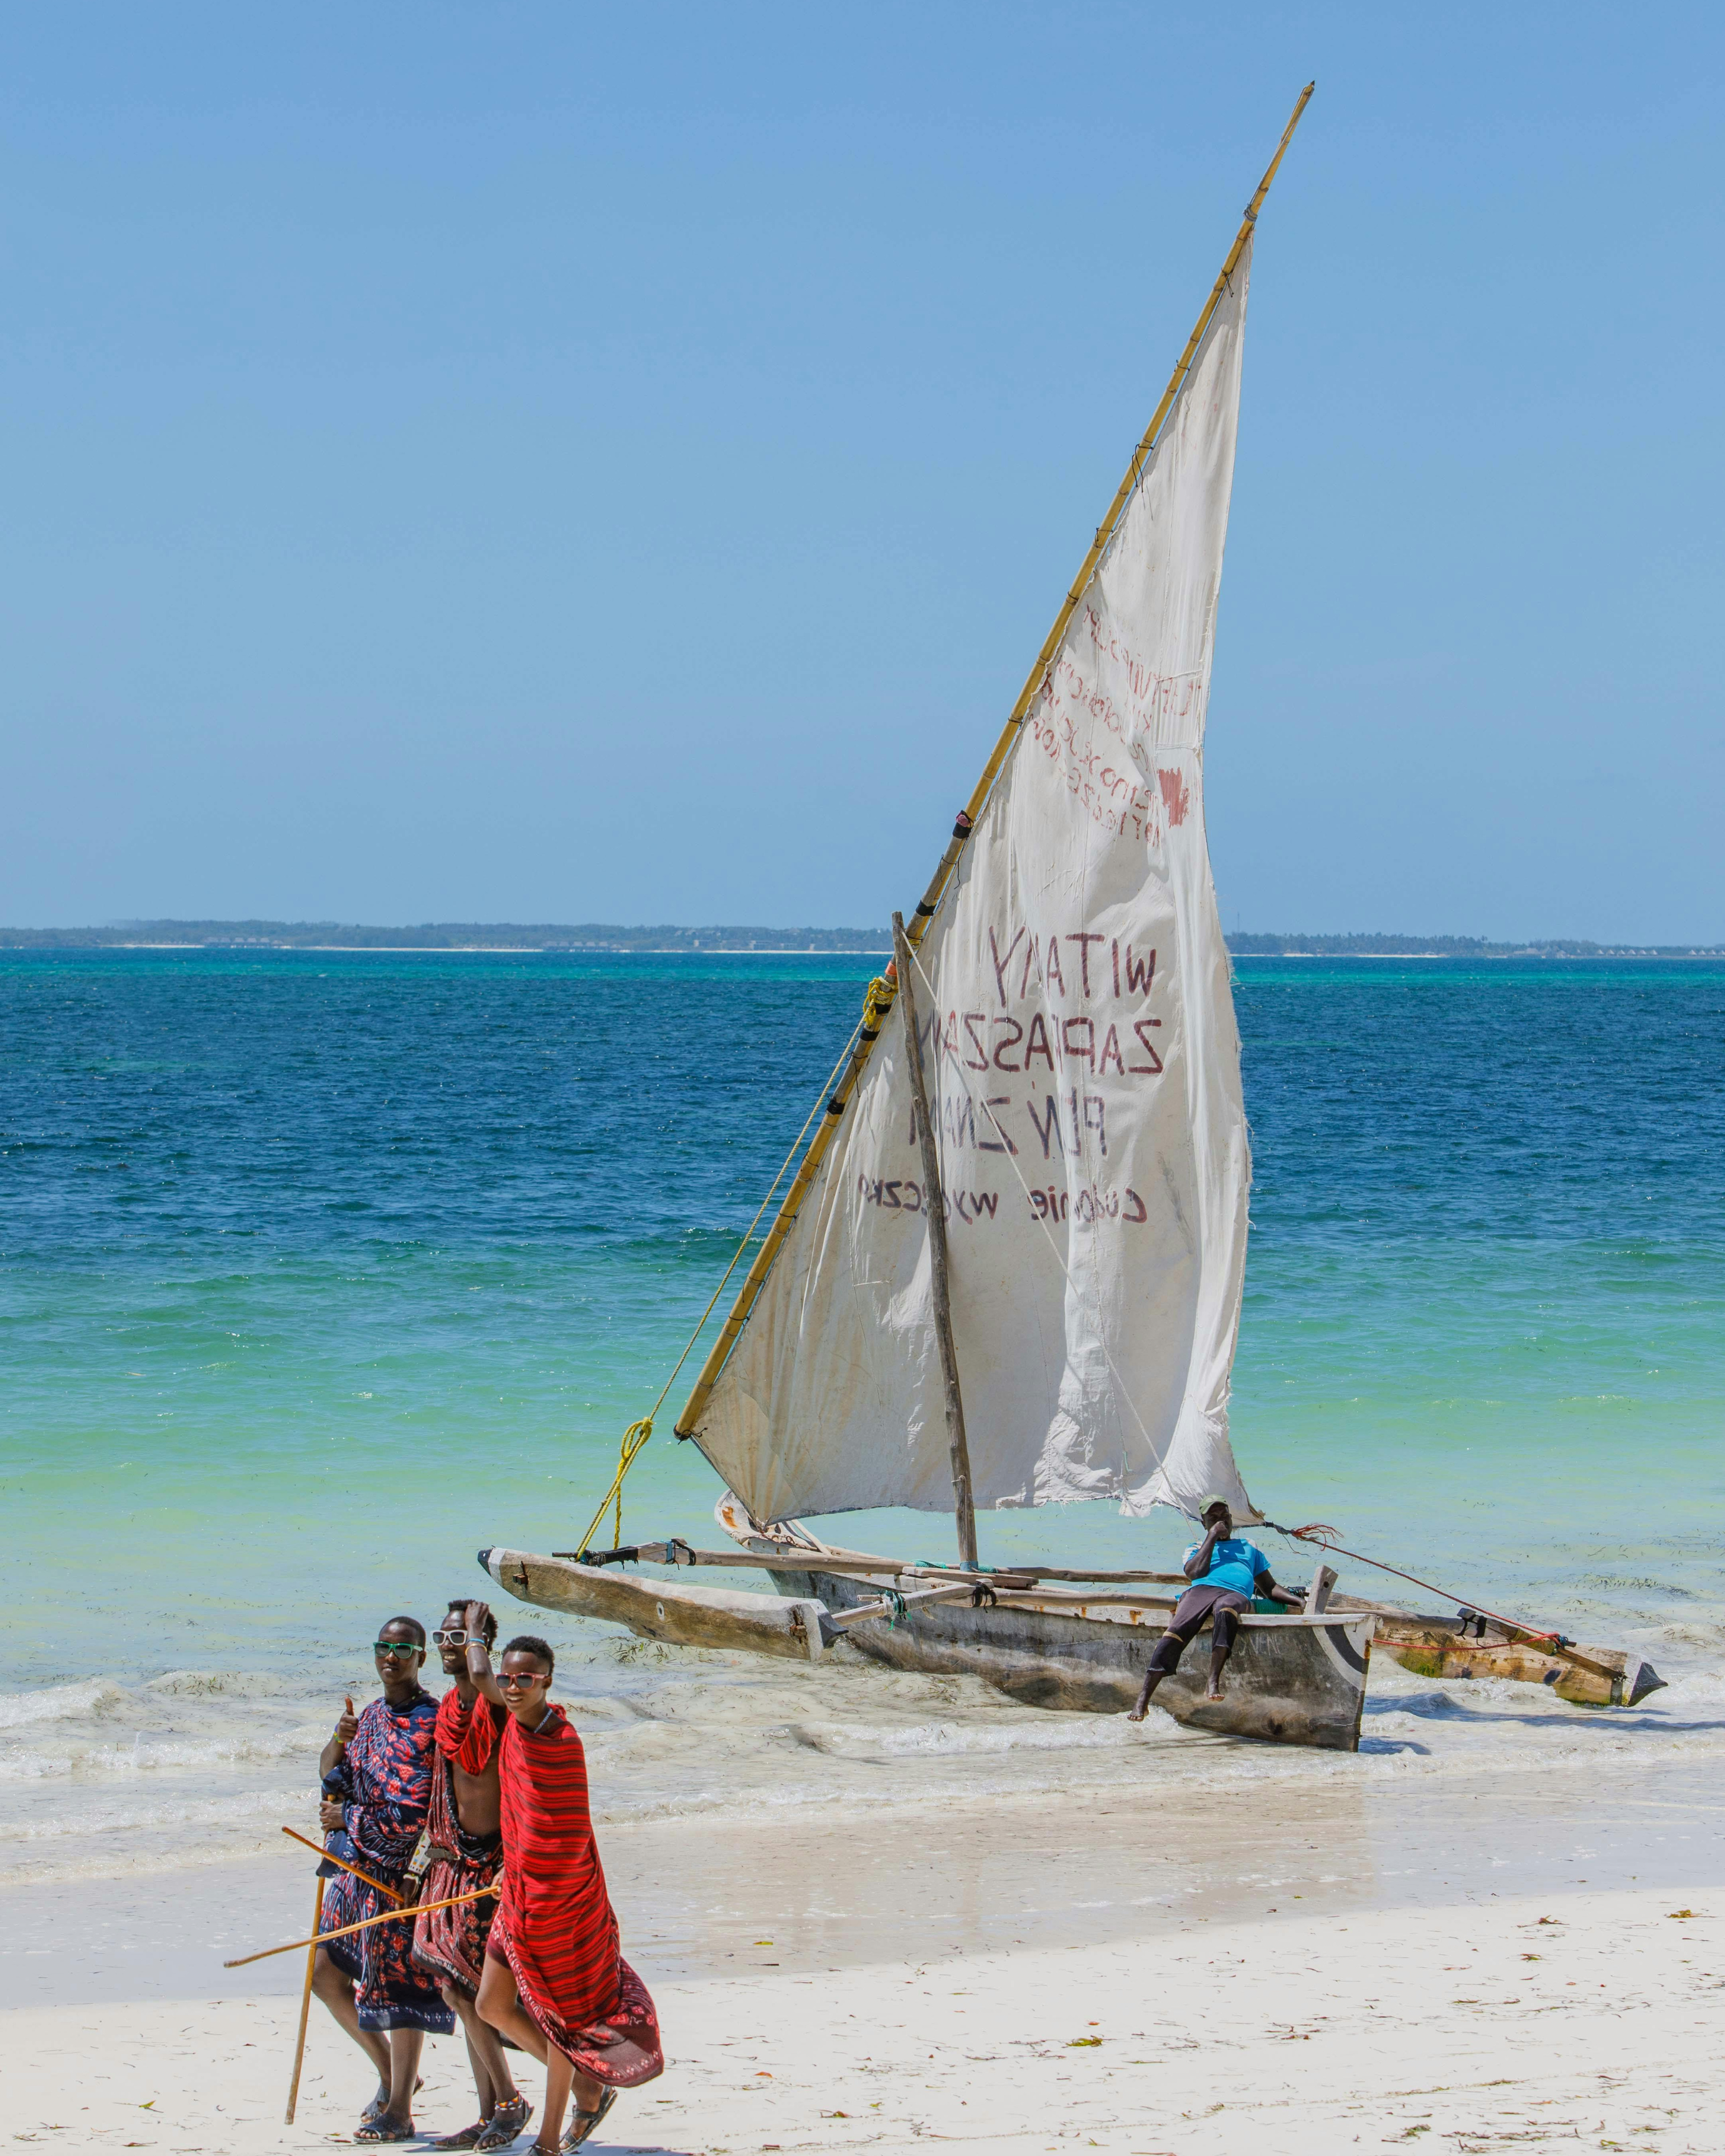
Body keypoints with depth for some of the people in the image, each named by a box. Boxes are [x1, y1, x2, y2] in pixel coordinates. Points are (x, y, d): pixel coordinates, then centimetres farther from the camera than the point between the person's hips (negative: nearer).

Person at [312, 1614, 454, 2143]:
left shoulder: (428, 1724, -15)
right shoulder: (372, 1716, 12)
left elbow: (410, 1817, -21)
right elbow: (334, 1781, 10)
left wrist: (345, 1818, -10)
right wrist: (339, 1742, -9)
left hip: (399, 1873, -9)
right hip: (356, 1866, 9)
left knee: (397, 1985, -3)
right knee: (327, 1974, 14)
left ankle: (400, 2110, 6)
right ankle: (391, 2073, 30)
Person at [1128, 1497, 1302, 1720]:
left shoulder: (1249, 1547, 37)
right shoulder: (1196, 1549, 32)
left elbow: (1270, 1589, 33)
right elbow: (1195, 1572, 7)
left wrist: (1299, 1601, 16)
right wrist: (1212, 1537, 13)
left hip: (1236, 1595, -1)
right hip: (1201, 1591, 1)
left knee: (1225, 1609, -42)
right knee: (1174, 1633, -30)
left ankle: (1214, 1683, -52)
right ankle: (1142, 1702, -35)